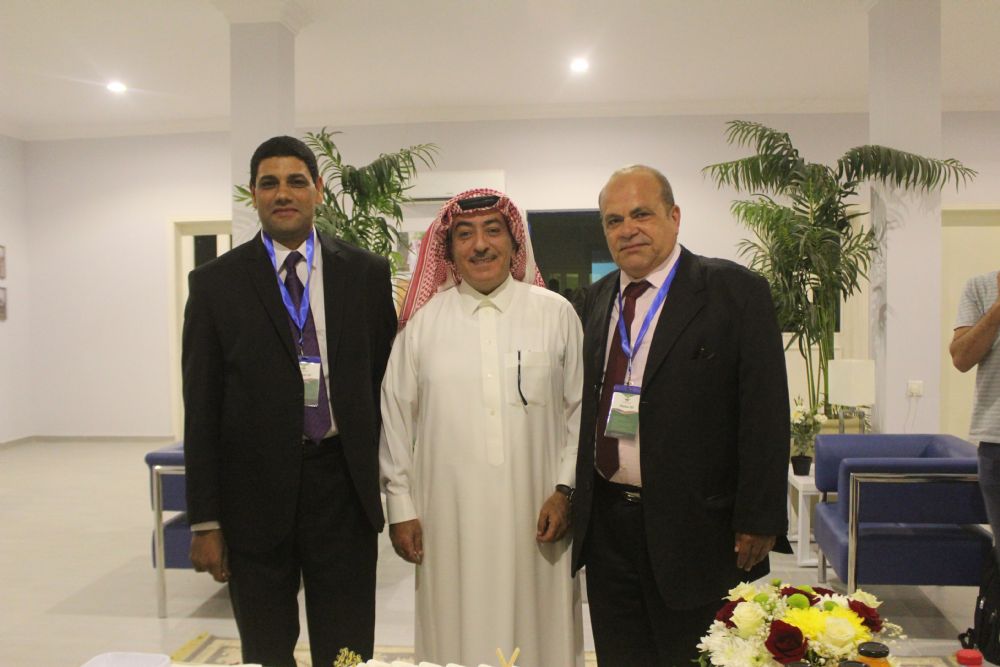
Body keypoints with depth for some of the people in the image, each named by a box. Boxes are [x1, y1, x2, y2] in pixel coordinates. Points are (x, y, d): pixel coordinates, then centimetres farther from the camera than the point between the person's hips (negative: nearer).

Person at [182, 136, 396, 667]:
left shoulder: (367, 274, 2)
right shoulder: (215, 283, 1)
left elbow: (385, 383, 6)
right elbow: (200, 410, 1)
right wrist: (204, 521, -1)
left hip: (344, 488, 1)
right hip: (255, 492, 0)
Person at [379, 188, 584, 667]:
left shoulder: (556, 314, 2)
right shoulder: (423, 321, 3)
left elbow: (580, 409, 4)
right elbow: (396, 418, 5)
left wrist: (565, 490, -3)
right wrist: (400, 507, 4)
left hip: (534, 517, 0)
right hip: (450, 517, 0)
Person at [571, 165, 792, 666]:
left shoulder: (735, 291, -8)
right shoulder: (598, 298, 9)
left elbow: (765, 416, -11)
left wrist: (757, 523, -13)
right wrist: (574, 497, 10)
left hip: (694, 533, -5)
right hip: (606, 526, 5)